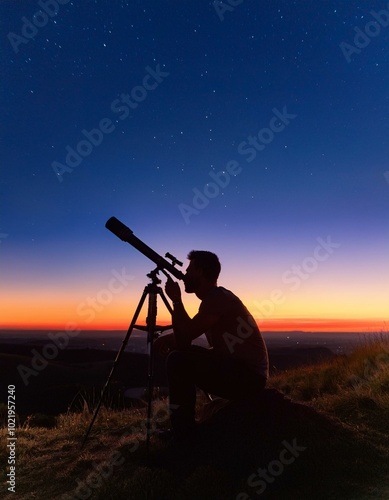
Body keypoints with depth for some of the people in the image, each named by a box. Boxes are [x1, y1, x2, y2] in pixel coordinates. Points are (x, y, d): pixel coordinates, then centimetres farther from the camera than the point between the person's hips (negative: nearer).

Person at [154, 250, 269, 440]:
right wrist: (168, 338, -4)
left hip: (249, 377, -10)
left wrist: (176, 299, -8)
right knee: (182, 355, 13)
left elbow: (186, 335, -20)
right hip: (238, 372, 10)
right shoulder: (213, 298, 14)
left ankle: (182, 433, -3)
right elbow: (184, 336, 17)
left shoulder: (218, 297, -16)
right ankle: (183, 427, 19)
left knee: (178, 360, -18)